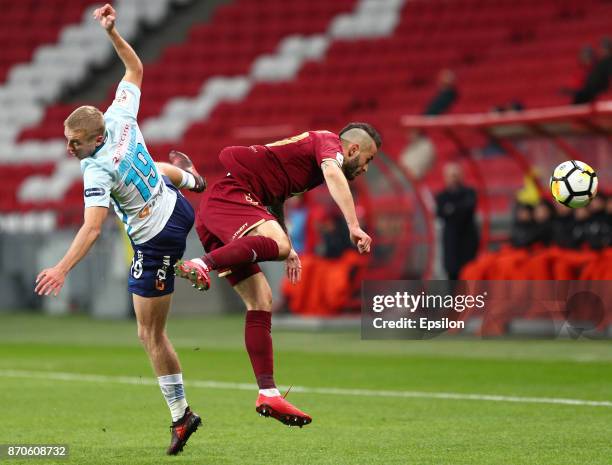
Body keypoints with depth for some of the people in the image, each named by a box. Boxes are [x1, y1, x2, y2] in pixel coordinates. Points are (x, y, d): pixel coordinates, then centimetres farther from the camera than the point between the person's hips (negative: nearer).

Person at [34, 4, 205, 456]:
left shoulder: (98, 171, -32)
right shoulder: (120, 118, -14)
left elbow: (92, 229, -39)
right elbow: (135, 68, 0)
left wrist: (61, 269, -44)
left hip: (157, 243, -8)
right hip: (178, 209, 8)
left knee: (151, 335, 1)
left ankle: (181, 415, 5)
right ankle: (186, 176, 80)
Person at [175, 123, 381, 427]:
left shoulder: (310, 145, 29)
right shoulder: (329, 142, 1)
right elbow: (333, 173, -23)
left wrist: (289, 248, 40)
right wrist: (353, 226, -32)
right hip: (227, 196, -10)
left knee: (262, 302, 5)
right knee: (277, 243, -36)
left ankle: (268, 394, 1)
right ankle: (201, 265, -51)